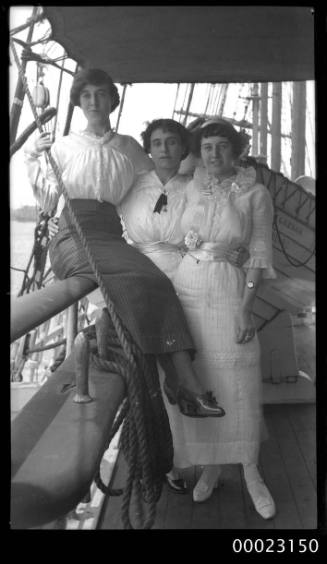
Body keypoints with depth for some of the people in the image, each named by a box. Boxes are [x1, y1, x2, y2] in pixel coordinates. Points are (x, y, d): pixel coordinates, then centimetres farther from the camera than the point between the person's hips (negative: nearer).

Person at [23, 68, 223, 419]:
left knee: (158, 284, -28)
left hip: (110, 235, 3)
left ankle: (188, 387, -35)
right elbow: (48, 202, 12)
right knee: (134, 281, -31)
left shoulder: (128, 147, 22)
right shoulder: (64, 146, 16)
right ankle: (188, 386, -31)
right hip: (72, 235, -3)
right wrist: (34, 160, 1)